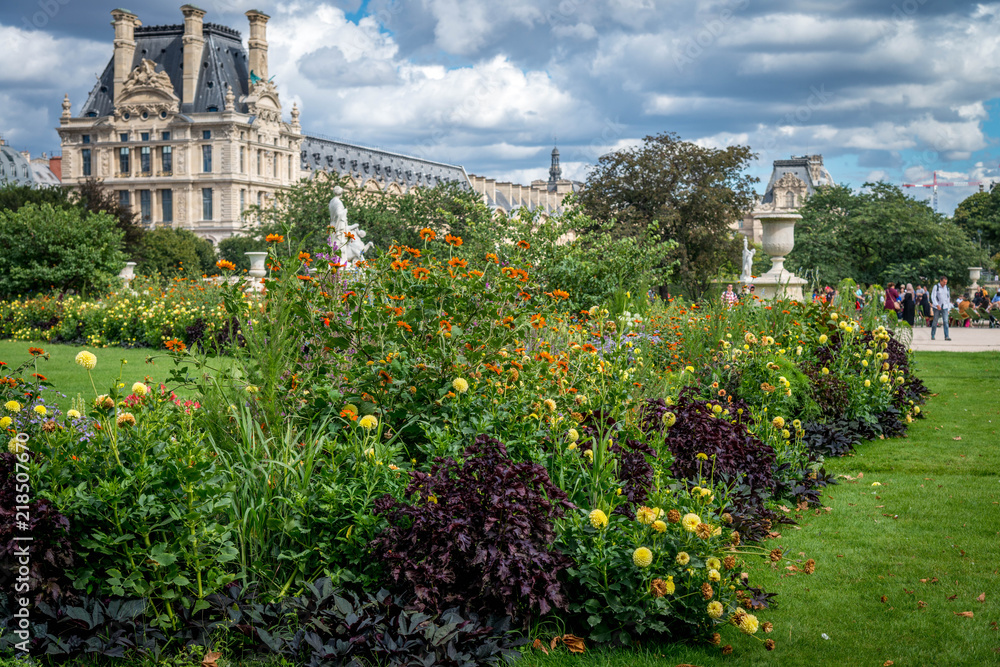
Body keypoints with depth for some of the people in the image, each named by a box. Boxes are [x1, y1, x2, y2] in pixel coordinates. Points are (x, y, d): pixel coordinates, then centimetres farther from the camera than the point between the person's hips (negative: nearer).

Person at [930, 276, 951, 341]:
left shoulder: (947, 288, 10)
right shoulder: (936, 287, -4)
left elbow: (948, 298, 18)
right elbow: (933, 297, -10)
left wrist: (949, 308, 14)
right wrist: (937, 305, -23)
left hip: (944, 307, 3)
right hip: (937, 307, -3)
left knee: (945, 321, -9)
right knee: (935, 321, 4)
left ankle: (946, 336, -13)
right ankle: (932, 335, 17)